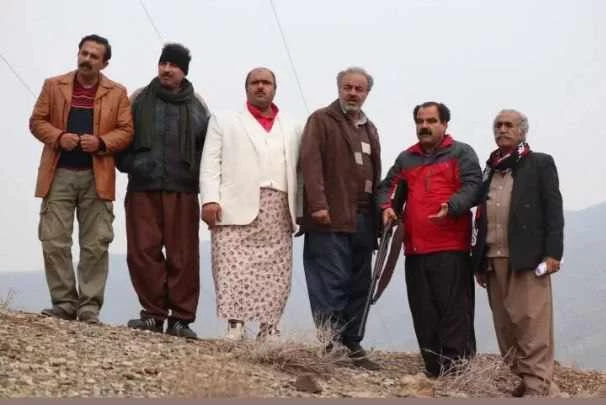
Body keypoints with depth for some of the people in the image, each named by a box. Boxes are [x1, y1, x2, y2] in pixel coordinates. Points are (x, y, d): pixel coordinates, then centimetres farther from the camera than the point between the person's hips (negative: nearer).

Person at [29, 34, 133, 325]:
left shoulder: (117, 93, 9)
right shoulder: (53, 86, 11)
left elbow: (126, 131, 4)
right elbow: (37, 121, 8)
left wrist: (101, 142, -15)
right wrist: (58, 137, -12)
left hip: (97, 176, 0)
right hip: (59, 174, 1)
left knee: (96, 244, -2)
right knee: (54, 241, -4)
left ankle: (90, 307, 3)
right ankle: (64, 303, 4)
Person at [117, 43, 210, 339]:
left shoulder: (197, 106, 10)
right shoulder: (139, 99, 10)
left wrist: (196, 174, 3)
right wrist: (129, 163, -1)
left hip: (182, 190, -1)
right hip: (142, 188, 1)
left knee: (183, 255, -2)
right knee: (143, 251, -1)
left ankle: (181, 318, 4)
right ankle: (153, 313, 9)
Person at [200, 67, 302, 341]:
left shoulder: (291, 129, 21)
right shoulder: (225, 121, 16)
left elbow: (298, 170, 13)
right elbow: (211, 163, 5)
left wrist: (301, 211, 2)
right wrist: (210, 200, -8)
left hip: (279, 210, 2)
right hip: (237, 206, -2)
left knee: (276, 272, -3)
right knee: (234, 269, -10)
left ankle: (269, 327, 0)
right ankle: (235, 324, -8)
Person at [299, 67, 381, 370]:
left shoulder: (369, 128, 24)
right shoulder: (321, 120, 2)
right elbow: (310, 162, -9)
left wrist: (380, 210, 12)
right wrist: (318, 204, -19)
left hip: (363, 219, 7)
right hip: (331, 218, -7)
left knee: (359, 287, 8)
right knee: (331, 285, -9)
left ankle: (353, 345, 14)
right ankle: (326, 344, -7)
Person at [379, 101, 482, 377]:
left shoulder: (461, 153, 6)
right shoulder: (406, 158, 22)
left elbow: (473, 187, -6)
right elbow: (388, 186, 23)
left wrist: (451, 207, -24)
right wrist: (386, 206, 1)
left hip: (451, 248, -5)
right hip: (415, 249, 5)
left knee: (454, 309, -9)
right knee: (423, 313, 6)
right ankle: (433, 369, 12)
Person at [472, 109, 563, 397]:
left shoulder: (540, 164, 8)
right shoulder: (490, 170, 21)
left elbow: (553, 209, -1)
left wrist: (553, 252, -12)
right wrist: (479, 260, 13)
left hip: (528, 255, -5)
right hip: (493, 257, 5)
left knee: (532, 323, -10)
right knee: (505, 324, 5)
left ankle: (538, 386, -9)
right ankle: (521, 379, 11)